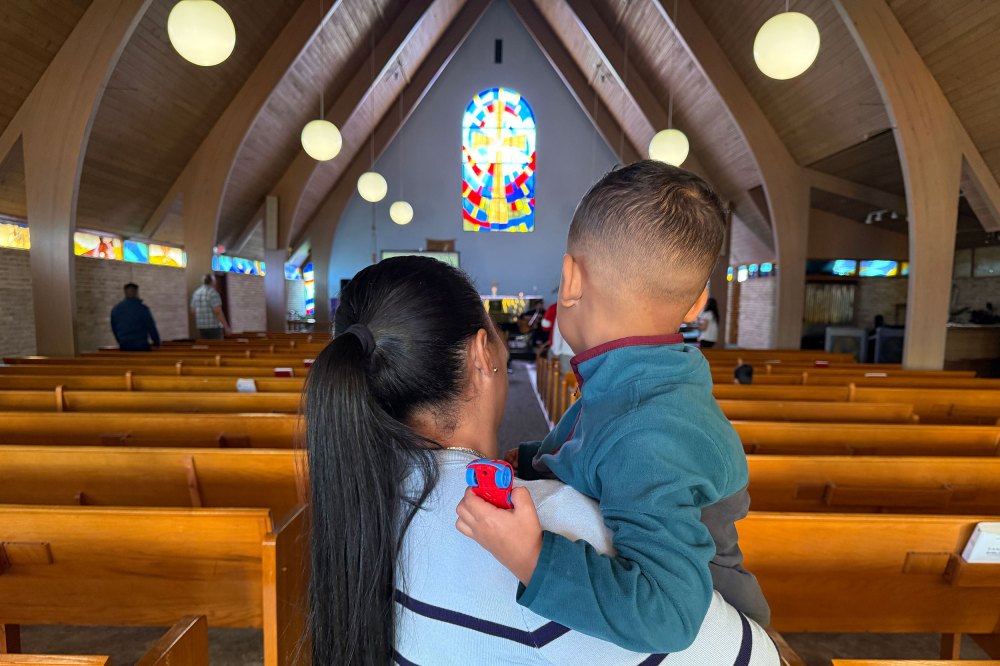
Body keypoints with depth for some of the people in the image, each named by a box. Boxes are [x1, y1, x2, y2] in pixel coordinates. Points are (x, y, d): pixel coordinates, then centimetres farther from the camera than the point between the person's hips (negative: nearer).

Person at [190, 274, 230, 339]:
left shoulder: (196, 293, 11)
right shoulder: (213, 293, -10)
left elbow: (193, 311, 13)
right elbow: (218, 312, -17)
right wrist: (226, 327, -15)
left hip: (200, 326, 7)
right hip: (214, 326, -7)